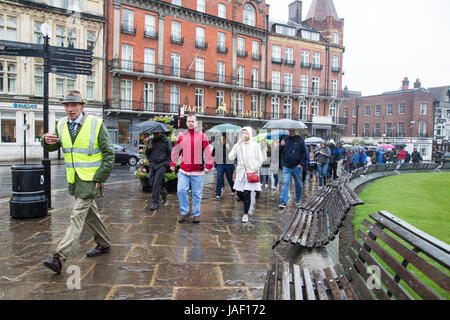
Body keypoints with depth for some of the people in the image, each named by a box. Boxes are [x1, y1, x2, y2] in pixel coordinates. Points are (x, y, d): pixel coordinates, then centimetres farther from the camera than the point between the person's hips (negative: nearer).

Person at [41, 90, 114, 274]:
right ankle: (104, 245, 34)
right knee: (90, 214, 18)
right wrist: (47, 140, -11)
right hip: (74, 180, 7)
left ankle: (59, 257, -8)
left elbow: (109, 154, -10)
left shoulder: (96, 124, -11)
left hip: (91, 180, -7)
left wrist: (99, 179, -15)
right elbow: (51, 148, 14)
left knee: (77, 217, -9)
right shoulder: (62, 125, 6)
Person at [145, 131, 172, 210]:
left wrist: (166, 164, -5)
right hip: (152, 165, 5)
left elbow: (170, 154, 2)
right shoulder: (150, 140, 12)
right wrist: (148, 149, -5)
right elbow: (147, 154, 17)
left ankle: (155, 203, -3)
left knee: (156, 183, -11)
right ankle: (164, 192, 29)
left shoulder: (166, 141, -1)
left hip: (161, 165, -5)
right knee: (151, 183, 2)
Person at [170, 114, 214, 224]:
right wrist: (172, 163, 14)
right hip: (183, 170, 2)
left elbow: (208, 152, -2)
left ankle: (196, 214, 20)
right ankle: (184, 212, 13)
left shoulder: (202, 136, 1)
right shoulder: (181, 137, 8)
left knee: (197, 193, 5)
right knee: (181, 190, -6)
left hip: (198, 170, -2)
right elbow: (175, 151, 16)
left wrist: (209, 165, -9)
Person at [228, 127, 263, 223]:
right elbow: (231, 157, -4)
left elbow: (260, 159, 3)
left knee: (247, 193, -7)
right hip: (240, 172, 3)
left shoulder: (255, 145, 0)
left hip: (251, 172, -3)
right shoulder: (237, 145, 5)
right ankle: (247, 204, 34)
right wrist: (237, 147, -14)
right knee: (239, 193, 3)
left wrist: (255, 169, -4)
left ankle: (246, 214, 6)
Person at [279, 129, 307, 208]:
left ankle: (298, 199, 30)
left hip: (297, 166, -1)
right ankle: (283, 201, -6)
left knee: (298, 183, 12)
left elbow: (304, 152, 1)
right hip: (286, 166, 1)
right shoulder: (285, 139, 8)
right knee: (285, 183, -7)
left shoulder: (300, 139, 1)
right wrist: (281, 145, -10)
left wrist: (302, 163, -6)